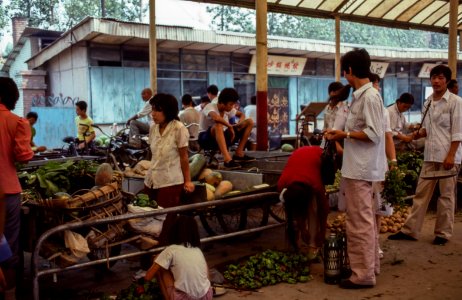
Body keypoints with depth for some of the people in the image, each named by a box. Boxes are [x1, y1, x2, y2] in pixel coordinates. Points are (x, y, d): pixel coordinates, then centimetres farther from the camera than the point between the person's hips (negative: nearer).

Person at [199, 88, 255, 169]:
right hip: (207, 139, -7)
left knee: (249, 122, 1)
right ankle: (227, 159, -50)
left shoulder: (228, 109, 1)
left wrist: (239, 124, -5)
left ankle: (239, 153, -6)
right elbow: (215, 117, -43)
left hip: (222, 138, 7)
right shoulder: (210, 107, -20)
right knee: (218, 125, -43)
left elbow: (241, 114, 17)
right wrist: (230, 126, -30)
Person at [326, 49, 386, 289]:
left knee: (359, 222, -4)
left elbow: (374, 135, -20)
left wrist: (344, 134, -13)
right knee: (366, 219, 18)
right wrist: (343, 135, 9)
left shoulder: (370, 97, -16)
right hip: (359, 167, 10)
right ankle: (371, 264, 30)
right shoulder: (361, 96, 12)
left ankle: (363, 274, 5)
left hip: (360, 169, -10)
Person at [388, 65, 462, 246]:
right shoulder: (428, 102, 11)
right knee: (421, 193, 8)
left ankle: (443, 233, 15)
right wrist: (419, 133, -3)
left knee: (446, 195, 4)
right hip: (430, 155, 6)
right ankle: (410, 230, 13)